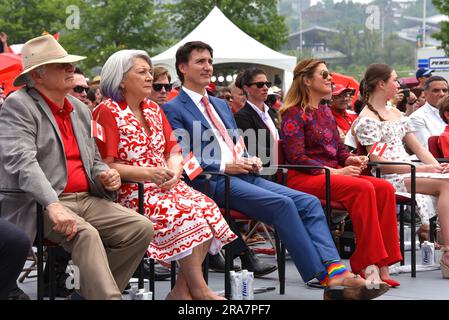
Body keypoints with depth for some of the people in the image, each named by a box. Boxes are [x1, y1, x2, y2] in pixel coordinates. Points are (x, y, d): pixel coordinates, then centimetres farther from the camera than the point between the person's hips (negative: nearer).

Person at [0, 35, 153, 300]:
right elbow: (21, 161, -19)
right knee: (86, 234, -34)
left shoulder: (81, 110, 20)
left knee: (142, 228, -11)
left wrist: (105, 175, 1)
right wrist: (52, 205, -32)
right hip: (40, 205, -7)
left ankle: (91, 292, -6)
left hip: (86, 199, 8)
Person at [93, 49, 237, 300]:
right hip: (129, 192, -7)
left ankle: (183, 289, -18)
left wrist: (174, 171, -8)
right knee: (182, 213, -30)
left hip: (165, 185, 7)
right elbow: (105, 166, -11)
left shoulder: (153, 109, 18)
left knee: (207, 208, -19)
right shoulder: (107, 112, -5)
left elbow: (174, 151, 16)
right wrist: (147, 173, -20)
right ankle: (200, 290, -19)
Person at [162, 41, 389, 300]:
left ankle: (335, 272, -30)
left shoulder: (221, 105, 28)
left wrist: (250, 161, 6)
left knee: (309, 202, -15)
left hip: (244, 176, 8)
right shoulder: (173, 110, 3)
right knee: (282, 204, -29)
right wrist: (224, 166, -16)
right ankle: (327, 279, -29)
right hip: (213, 182, -8)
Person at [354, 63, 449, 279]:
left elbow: (417, 147, 20)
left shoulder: (395, 113, 22)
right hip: (389, 179, -8)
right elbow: (378, 162, -13)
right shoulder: (367, 119, -5)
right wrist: (421, 169, -17)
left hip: (408, 172, 8)